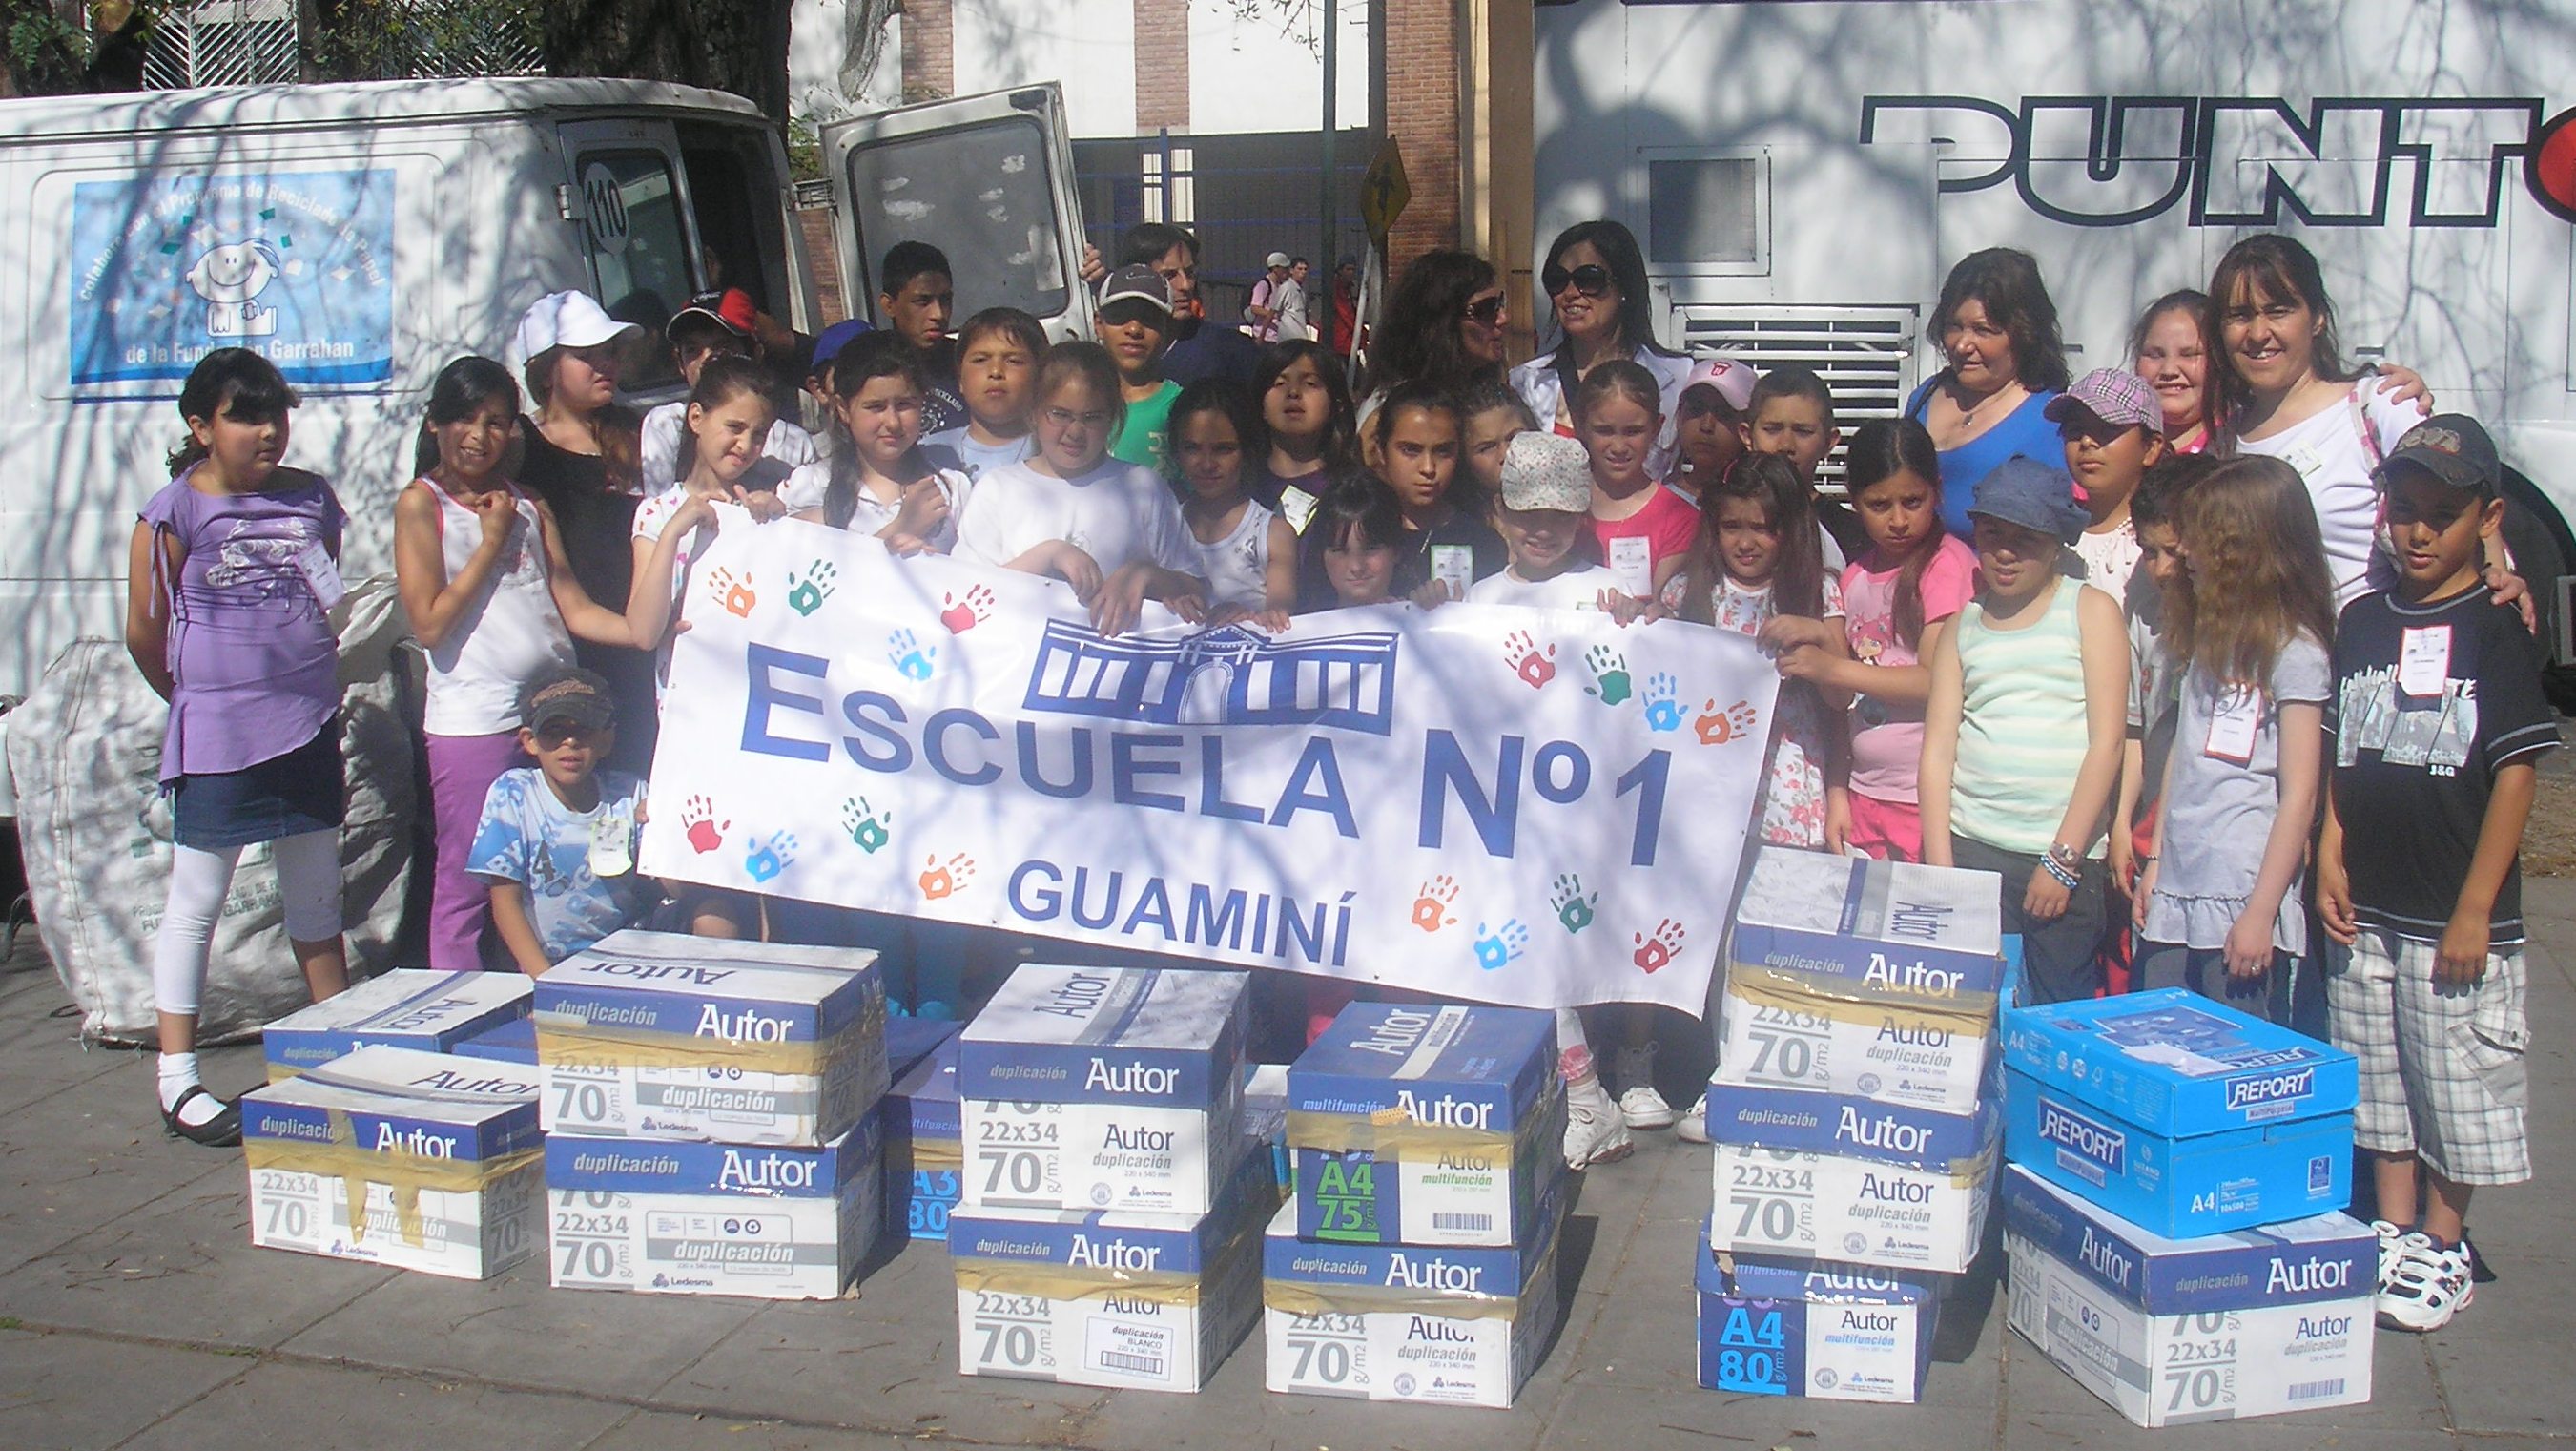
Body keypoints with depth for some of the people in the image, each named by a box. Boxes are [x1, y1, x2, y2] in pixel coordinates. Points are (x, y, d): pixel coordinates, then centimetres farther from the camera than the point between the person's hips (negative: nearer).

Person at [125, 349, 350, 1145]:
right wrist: (199, 700, 8)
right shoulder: (175, 512, -10)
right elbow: (144, 633, -4)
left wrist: (313, 681, 12)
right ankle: (177, 1080, 10)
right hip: (218, 738, -5)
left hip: (311, 725, 5)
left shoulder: (312, 498, 5)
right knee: (196, 901, 3)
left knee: (317, 898, 15)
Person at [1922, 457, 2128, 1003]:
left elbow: (2107, 741, -2)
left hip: (2065, 855, -2)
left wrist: (2063, 859, -9)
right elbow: (1937, 749, 6)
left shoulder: (2091, 611, 6)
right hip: (1970, 848, 2)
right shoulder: (1962, 626, 13)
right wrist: (1939, 867, -5)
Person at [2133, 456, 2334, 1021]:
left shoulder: (2294, 651, -9)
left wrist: (2261, 912, -14)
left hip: (2242, 902, -7)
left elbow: (2299, 795, -11)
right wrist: (2155, 864, 14)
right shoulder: (2208, 636, 15)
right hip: (2175, 897, 7)